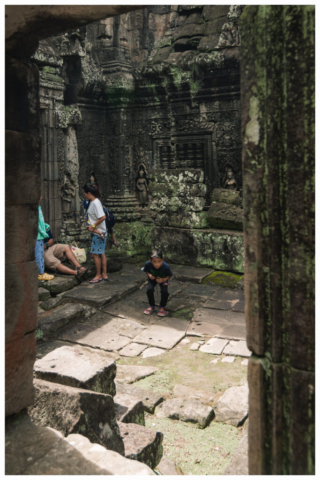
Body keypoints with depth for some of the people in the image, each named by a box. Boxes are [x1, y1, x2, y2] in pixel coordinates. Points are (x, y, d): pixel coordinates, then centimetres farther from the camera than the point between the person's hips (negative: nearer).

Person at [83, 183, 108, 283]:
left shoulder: (95, 203, -17)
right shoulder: (92, 202, 13)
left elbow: (103, 217, -26)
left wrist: (93, 226, -18)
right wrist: (91, 226, 3)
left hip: (98, 233, -10)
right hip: (97, 233, 10)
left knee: (95, 253, -4)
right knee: (101, 253, 13)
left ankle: (98, 276, 6)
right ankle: (104, 275, 20)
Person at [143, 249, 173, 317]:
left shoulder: (166, 267, -35)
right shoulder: (148, 264, -31)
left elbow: (169, 275, -16)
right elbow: (146, 270, -6)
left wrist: (163, 280, -34)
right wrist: (149, 274, -27)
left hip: (162, 279, -2)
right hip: (152, 278, 2)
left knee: (164, 291, -23)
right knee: (149, 289, -22)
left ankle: (162, 307, 6)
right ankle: (152, 306, 5)